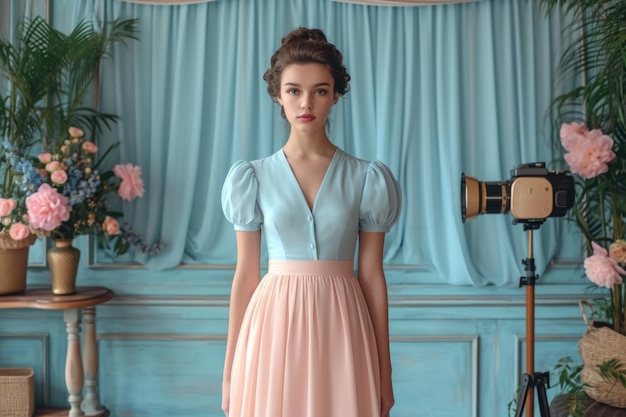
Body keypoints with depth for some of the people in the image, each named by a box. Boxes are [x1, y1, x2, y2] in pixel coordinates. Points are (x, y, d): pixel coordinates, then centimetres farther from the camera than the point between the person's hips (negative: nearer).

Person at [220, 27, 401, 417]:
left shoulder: (366, 178, 0)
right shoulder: (254, 177, 1)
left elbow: (372, 276, 2)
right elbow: (246, 274, 3)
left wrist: (384, 371, 4)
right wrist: (231, 366, 4)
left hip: (340, 329, 0)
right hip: (274, 327, 0)